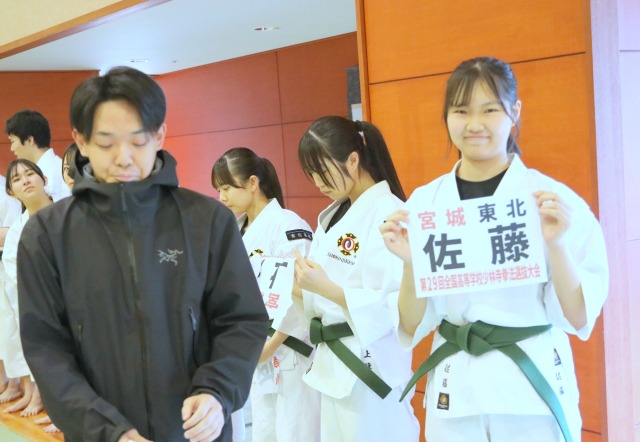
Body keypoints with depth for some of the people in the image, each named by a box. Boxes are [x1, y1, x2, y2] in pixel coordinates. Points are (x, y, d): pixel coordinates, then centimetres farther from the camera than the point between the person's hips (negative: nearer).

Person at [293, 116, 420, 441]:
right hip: (333, 364, 8)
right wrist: (299, 287, -1)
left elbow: (395, 306, -21)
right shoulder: (333, 215, 11)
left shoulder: (389, 213, -16)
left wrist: (327, 289, -25)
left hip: (370, 368, -8)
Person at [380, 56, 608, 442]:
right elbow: (412, 326, -1)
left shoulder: (556, 200, -7)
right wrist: (411, 263, -19)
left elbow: (578, 317, -7)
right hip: (454, 390, 2)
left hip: (535, 387, -1)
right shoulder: (424, 203, -2)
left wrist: (556, 244, -22)